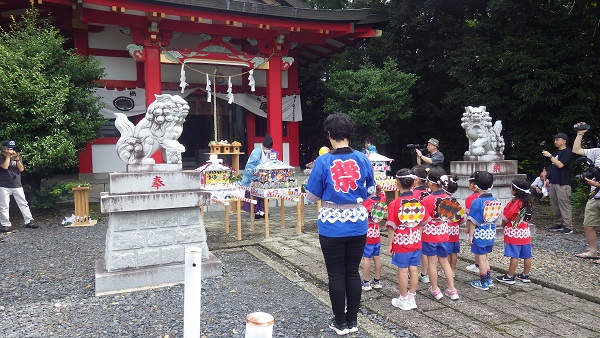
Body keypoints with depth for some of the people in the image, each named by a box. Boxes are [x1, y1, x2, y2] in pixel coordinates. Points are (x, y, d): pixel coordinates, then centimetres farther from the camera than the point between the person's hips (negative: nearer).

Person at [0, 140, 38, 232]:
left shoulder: (18, 156, 9)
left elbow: (21, 169, -1)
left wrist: (17, 158, -11)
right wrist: (8, 156, -13)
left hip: (17, 185, 3)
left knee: (23, 204, 3)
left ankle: (29, 221, 8)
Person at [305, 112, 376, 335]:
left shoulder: (323, 161, -12)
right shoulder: (363, 159, -3)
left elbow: (312, 196, -5)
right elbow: (370, 192, 9)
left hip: (332, 226, -3)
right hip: (357, 224, 3)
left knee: (336, 274, 10)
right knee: (353, 272, 15)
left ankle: (340, 323, 22)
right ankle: (352, 321, 26)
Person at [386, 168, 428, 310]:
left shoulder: (395, 203, -15)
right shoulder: (418, 202, -1)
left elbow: (392, 227, -13)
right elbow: (422, 224, 6)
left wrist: (389, 244, -4)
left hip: (401, 242, -4)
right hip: (415, 242, 4)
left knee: (403, 270, 5)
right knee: (414, 269, 11)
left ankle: (403, 300, 16)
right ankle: (411, 298, 22)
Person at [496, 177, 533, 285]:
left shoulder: (514, 203, -18)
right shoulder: (527, 202, 7)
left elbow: (505, 218, -13)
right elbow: (528, 217, 15)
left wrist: (503, 224, 5)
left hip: (514, 233, -8)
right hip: (525, 232, 8)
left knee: (514, 256, -4)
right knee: (526, 255, 11)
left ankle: (509, 277, 3)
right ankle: (525, 275, 22)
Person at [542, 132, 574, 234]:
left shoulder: (567, 152, -9)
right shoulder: (557, 151, 17)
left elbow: (560, 165, -21)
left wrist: (550, 156, -17)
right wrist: (549, 179, 17)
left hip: (562, 184, -8)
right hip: (553, 183, 8)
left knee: (564, 204, -7)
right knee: (555, 205, 10)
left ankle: (567, 226, -4)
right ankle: (558, 224, 17)